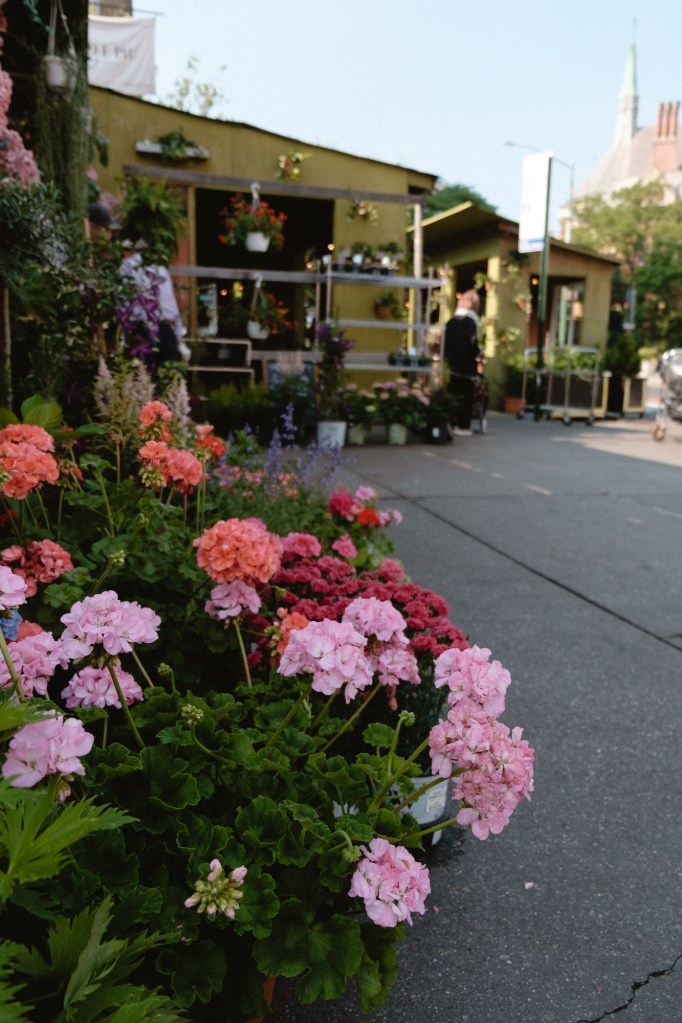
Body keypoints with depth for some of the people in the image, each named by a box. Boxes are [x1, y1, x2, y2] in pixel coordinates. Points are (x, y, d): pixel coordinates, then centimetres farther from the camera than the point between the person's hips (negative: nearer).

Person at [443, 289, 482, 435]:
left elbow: (445, 342, 9)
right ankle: (463, 426, -1)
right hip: (467, 365, -6)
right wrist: (478, 354, 2)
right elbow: (473, 343, -16)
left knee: (452, 394, 12)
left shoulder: (451, 321, 7)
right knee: (466, 395, -1)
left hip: (453, 364, 6)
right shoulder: (470, 321, -11)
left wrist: (447, 358, 18)